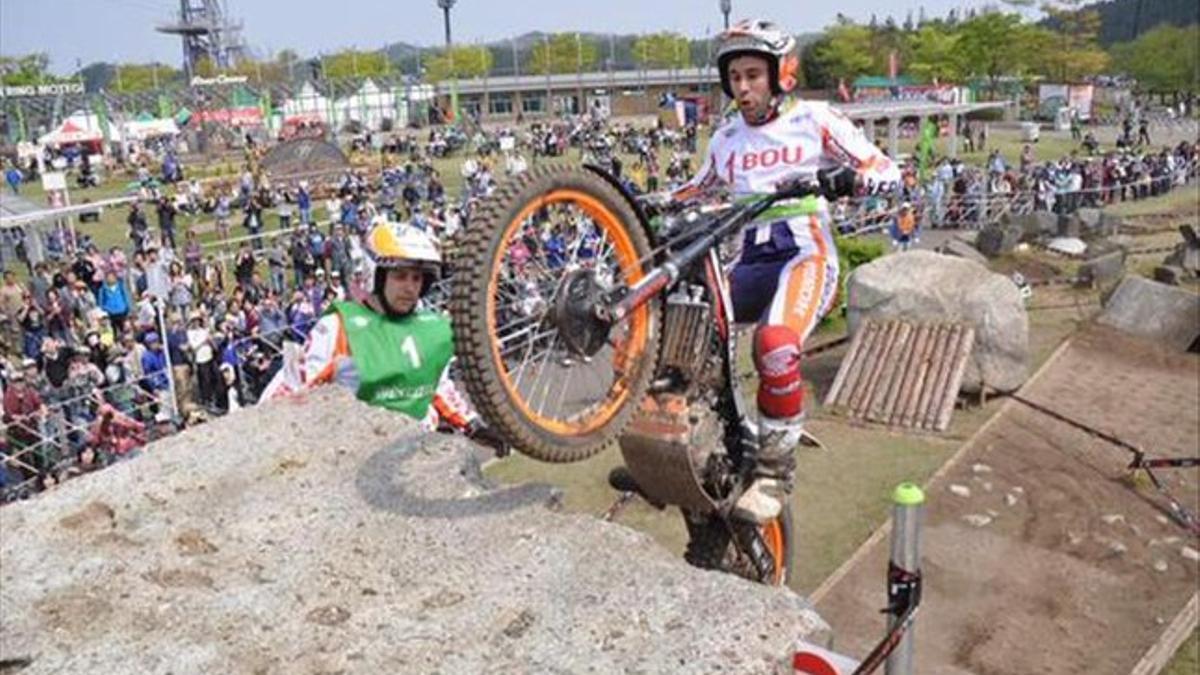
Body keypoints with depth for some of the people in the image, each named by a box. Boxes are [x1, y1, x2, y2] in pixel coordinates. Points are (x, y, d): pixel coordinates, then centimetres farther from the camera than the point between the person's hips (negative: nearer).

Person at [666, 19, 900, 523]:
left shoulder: (813, 120, 7)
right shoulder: (726, 139, 19)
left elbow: (884, 167, 4)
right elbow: (696, 192, 32)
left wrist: (859, 178, -21)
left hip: (806, 255, -5)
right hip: (750, 262, 5)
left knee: (775, 345, -35)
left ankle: (775, 470, -17)